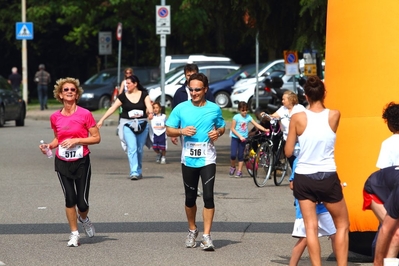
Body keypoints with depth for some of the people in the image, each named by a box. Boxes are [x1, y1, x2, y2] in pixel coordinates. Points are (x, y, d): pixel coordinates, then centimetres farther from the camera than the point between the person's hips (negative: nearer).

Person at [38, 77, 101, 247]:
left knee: (82, 202, -3)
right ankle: (74, 233, 11)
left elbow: (96, 138, -6)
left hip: (81, 162, -2)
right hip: (62, 163, 3)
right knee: (69, 199, -2)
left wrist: (76, 140, -16)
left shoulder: (85, 114, -7)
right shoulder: (55, 117, 4)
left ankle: (83, 219, 31)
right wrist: (49, 146, -2)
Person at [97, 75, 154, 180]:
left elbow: (149, 105, -10)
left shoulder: (144, 95, 4)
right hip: (127, 124, -1)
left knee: (139, 149, 8)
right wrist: (101, 120, -4)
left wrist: (150, 112, -33)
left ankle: (139, 171, 22)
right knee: (132, 148, -14)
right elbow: (112, 108, 1)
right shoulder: (123, 96, 3)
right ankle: (134, 172, -20)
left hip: (142, 124, 1)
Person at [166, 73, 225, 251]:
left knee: (208, 196, -11)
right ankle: (192, 230, 31)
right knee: (190, 198, 10)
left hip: (207, 159, -1)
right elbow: (169, 130, 4)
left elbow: (221, 127, 17)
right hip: (188, 159, 1)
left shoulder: (214, 109, 3)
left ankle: (206, 236, -6)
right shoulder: (181, 108, 1)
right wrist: (182, 131, -15)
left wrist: (217, 132, -6)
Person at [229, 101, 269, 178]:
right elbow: (232, 129, -9)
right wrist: (240, 136, -17)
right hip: (235, 138, -3)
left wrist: (265, 130, -18)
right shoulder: (236, 117, -10)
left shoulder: (248, 117, 0)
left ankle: (239, 171, 13)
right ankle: (232, 167, 14)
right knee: (233, 154, -12)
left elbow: (256, 125, -4)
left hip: (243, 138, 3)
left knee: (240, 155, 5)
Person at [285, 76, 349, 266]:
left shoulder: (298, 118, -7)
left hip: (303, 178, 1)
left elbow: (288, 152, 0)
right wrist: (321, 103, 21)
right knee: (342, 225, 15)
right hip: (328, 178, 0)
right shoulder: (334, 115, -6)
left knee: (310, 228, 4)